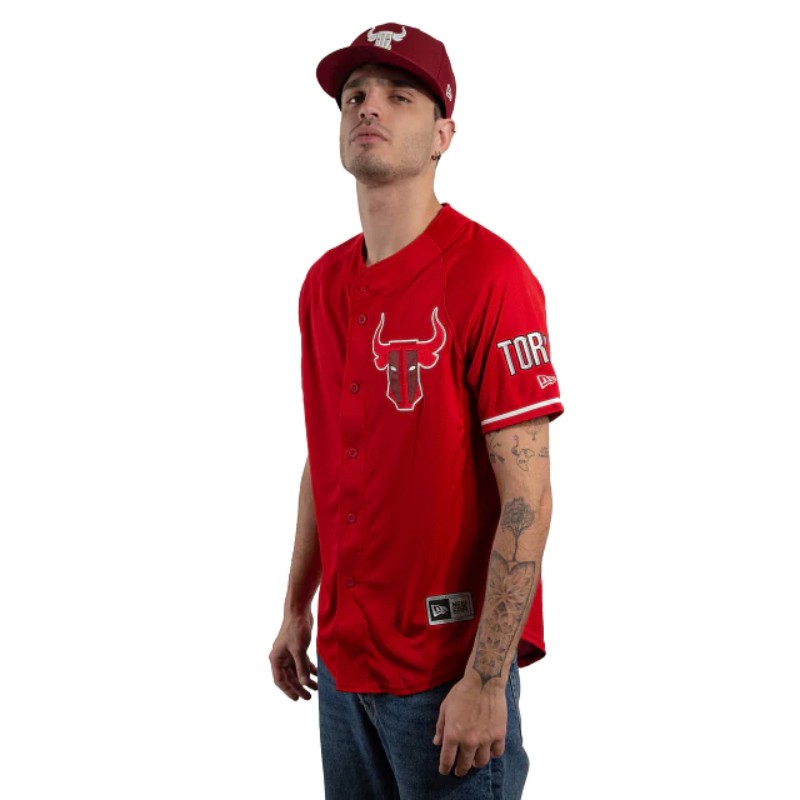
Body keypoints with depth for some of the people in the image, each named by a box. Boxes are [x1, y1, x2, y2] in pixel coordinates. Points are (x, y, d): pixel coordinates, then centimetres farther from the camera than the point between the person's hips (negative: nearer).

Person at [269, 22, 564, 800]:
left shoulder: (488, 275, -15)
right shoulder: (324, 283, 7)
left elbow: (526, 496, -18)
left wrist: (486, 682, -20)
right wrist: (296, 608, 15)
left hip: (449, 668, -6)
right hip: (342, 660, 6)